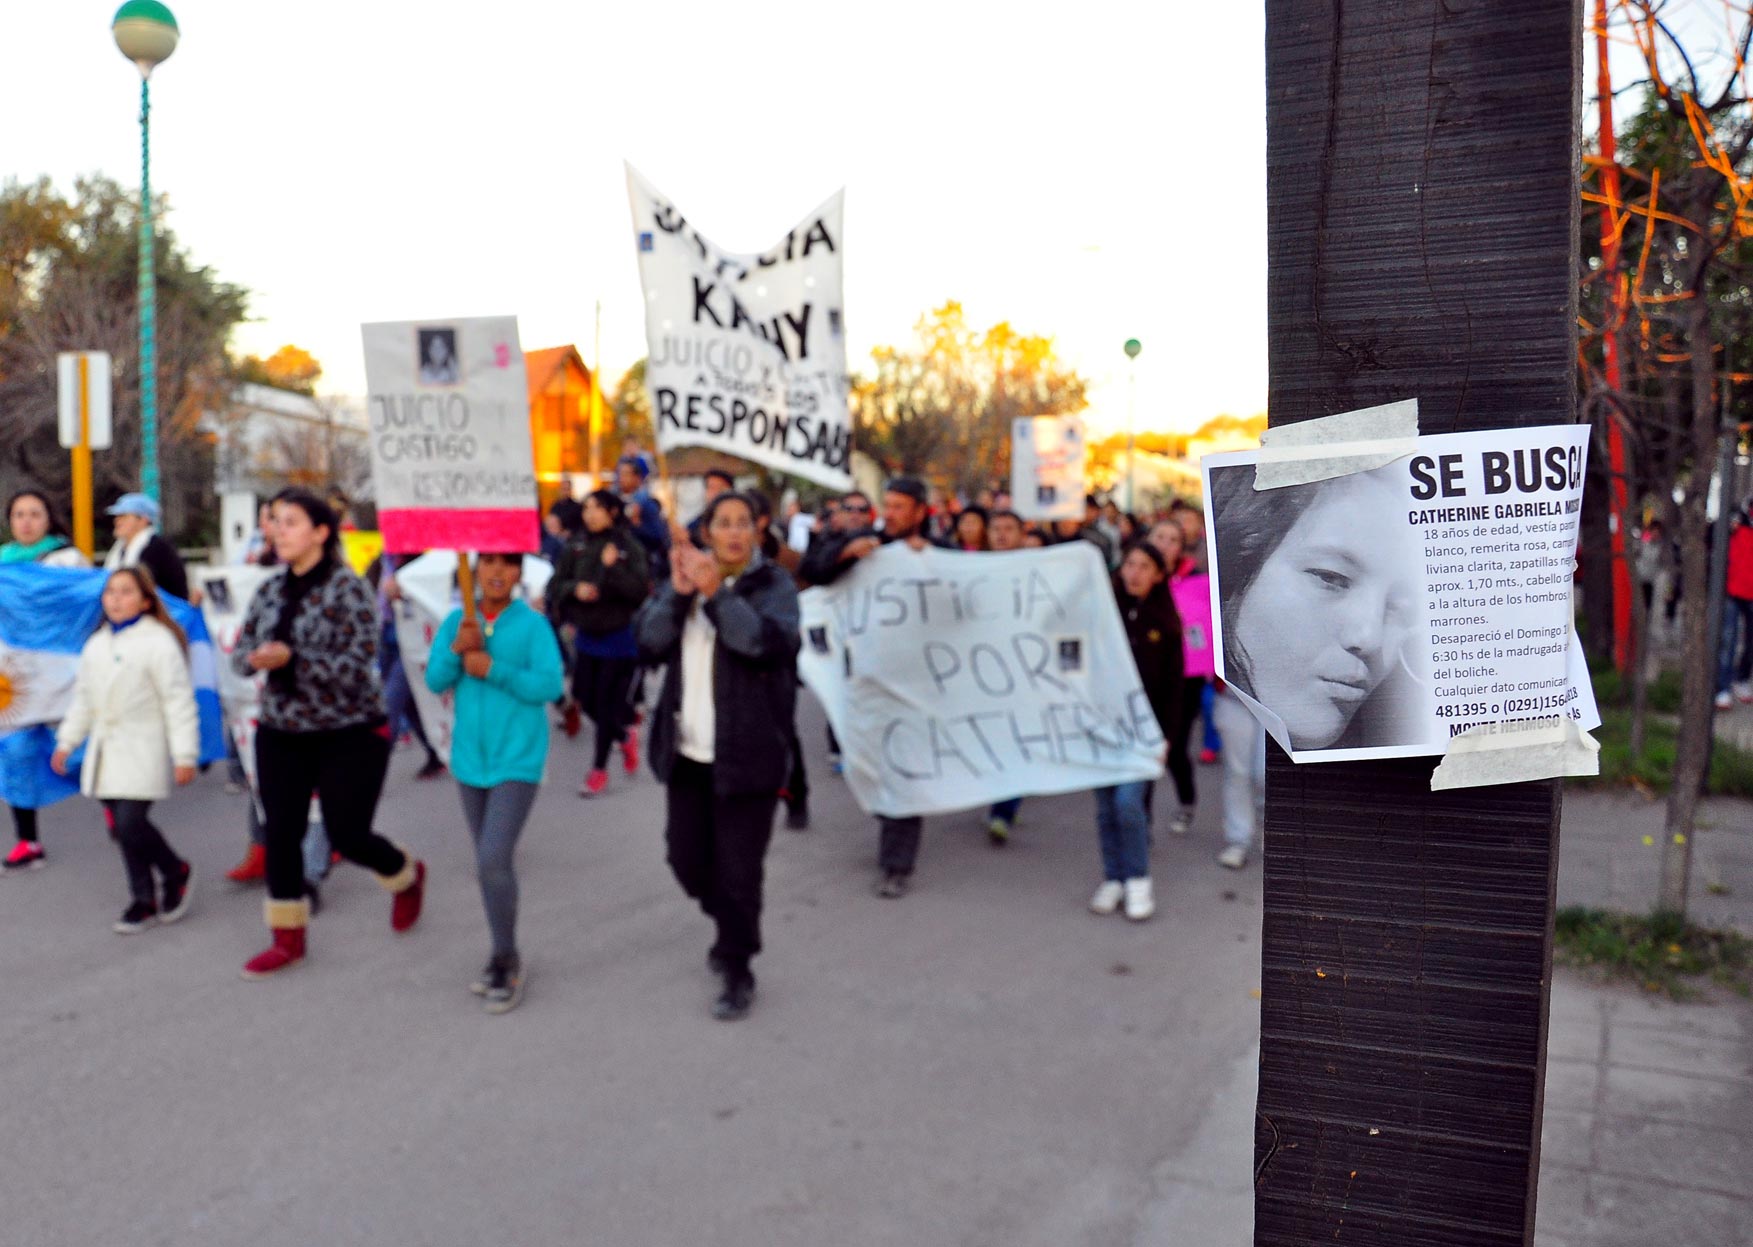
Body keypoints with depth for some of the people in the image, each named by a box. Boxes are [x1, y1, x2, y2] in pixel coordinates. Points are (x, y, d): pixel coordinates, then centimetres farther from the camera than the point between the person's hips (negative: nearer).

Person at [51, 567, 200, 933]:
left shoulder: (158, 642, -10)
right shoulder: (96, 645, 12)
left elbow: (178, 702, -12)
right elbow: (83, 698, 23)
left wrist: (184, 755, -15)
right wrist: (67, 740, 21)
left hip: (142, 751, -7)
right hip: (106, 749, 7)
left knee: (131, 823, -14)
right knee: (120, 828, 8)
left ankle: (176, 874, 12)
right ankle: (143, 900, 20)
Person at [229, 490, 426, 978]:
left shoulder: (347, 589, -14)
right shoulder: (270, 590, 5)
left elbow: (358, 667, -20)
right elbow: (240, 651, 9)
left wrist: (291, 658, -30)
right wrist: (254, 658, -15)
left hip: (350, 735, -5)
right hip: (281, 734, 6)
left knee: (347, 836, 0)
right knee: (280, 833, 5)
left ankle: (407, 875, 33)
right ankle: (288, 938, 21)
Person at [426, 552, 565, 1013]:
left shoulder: (533, 625, -10)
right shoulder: (456, 621, 3)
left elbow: (551, 685, -15)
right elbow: (435, 681, -1)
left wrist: (494, 669, -21)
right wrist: (458, 649, -18)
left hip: (517, 759, -5)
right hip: (470, 756, 5)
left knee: (493, 859, -13)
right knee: (489, 862, 14)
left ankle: (506, 960, 6)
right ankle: (504, 957, 28)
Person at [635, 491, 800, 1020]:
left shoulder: (774, 584, -5)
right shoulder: (685, 574, 8)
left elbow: (770, 642, -24)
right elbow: (649, 641, -5)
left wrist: (717, 593, -28)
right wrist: (678, 594, -20)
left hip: (747, 751, -5)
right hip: (687, 750, 5)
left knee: (738, 869, 0)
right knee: (686, 856, 15)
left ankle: (738, 973, 17)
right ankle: (730, 928, 42)